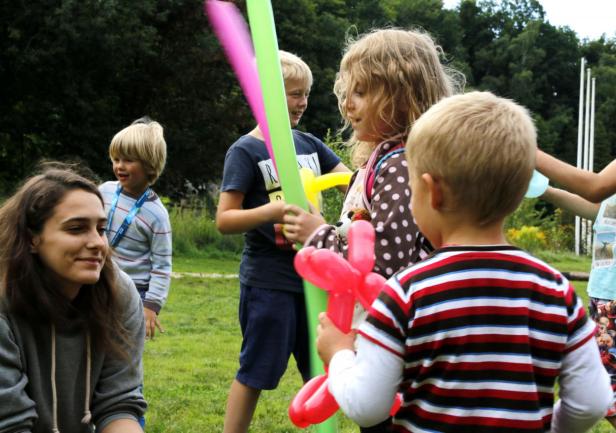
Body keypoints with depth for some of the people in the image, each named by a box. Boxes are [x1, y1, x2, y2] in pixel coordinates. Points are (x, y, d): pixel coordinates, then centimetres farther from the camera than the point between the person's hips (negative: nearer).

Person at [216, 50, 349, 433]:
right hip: (268, 282, -6)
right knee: (256, 372, 1)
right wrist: (272, 210, -28)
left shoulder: (309, 144, 9)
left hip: (312, 275, 6)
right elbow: (224, 220, -12)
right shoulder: (246, 151, -8)